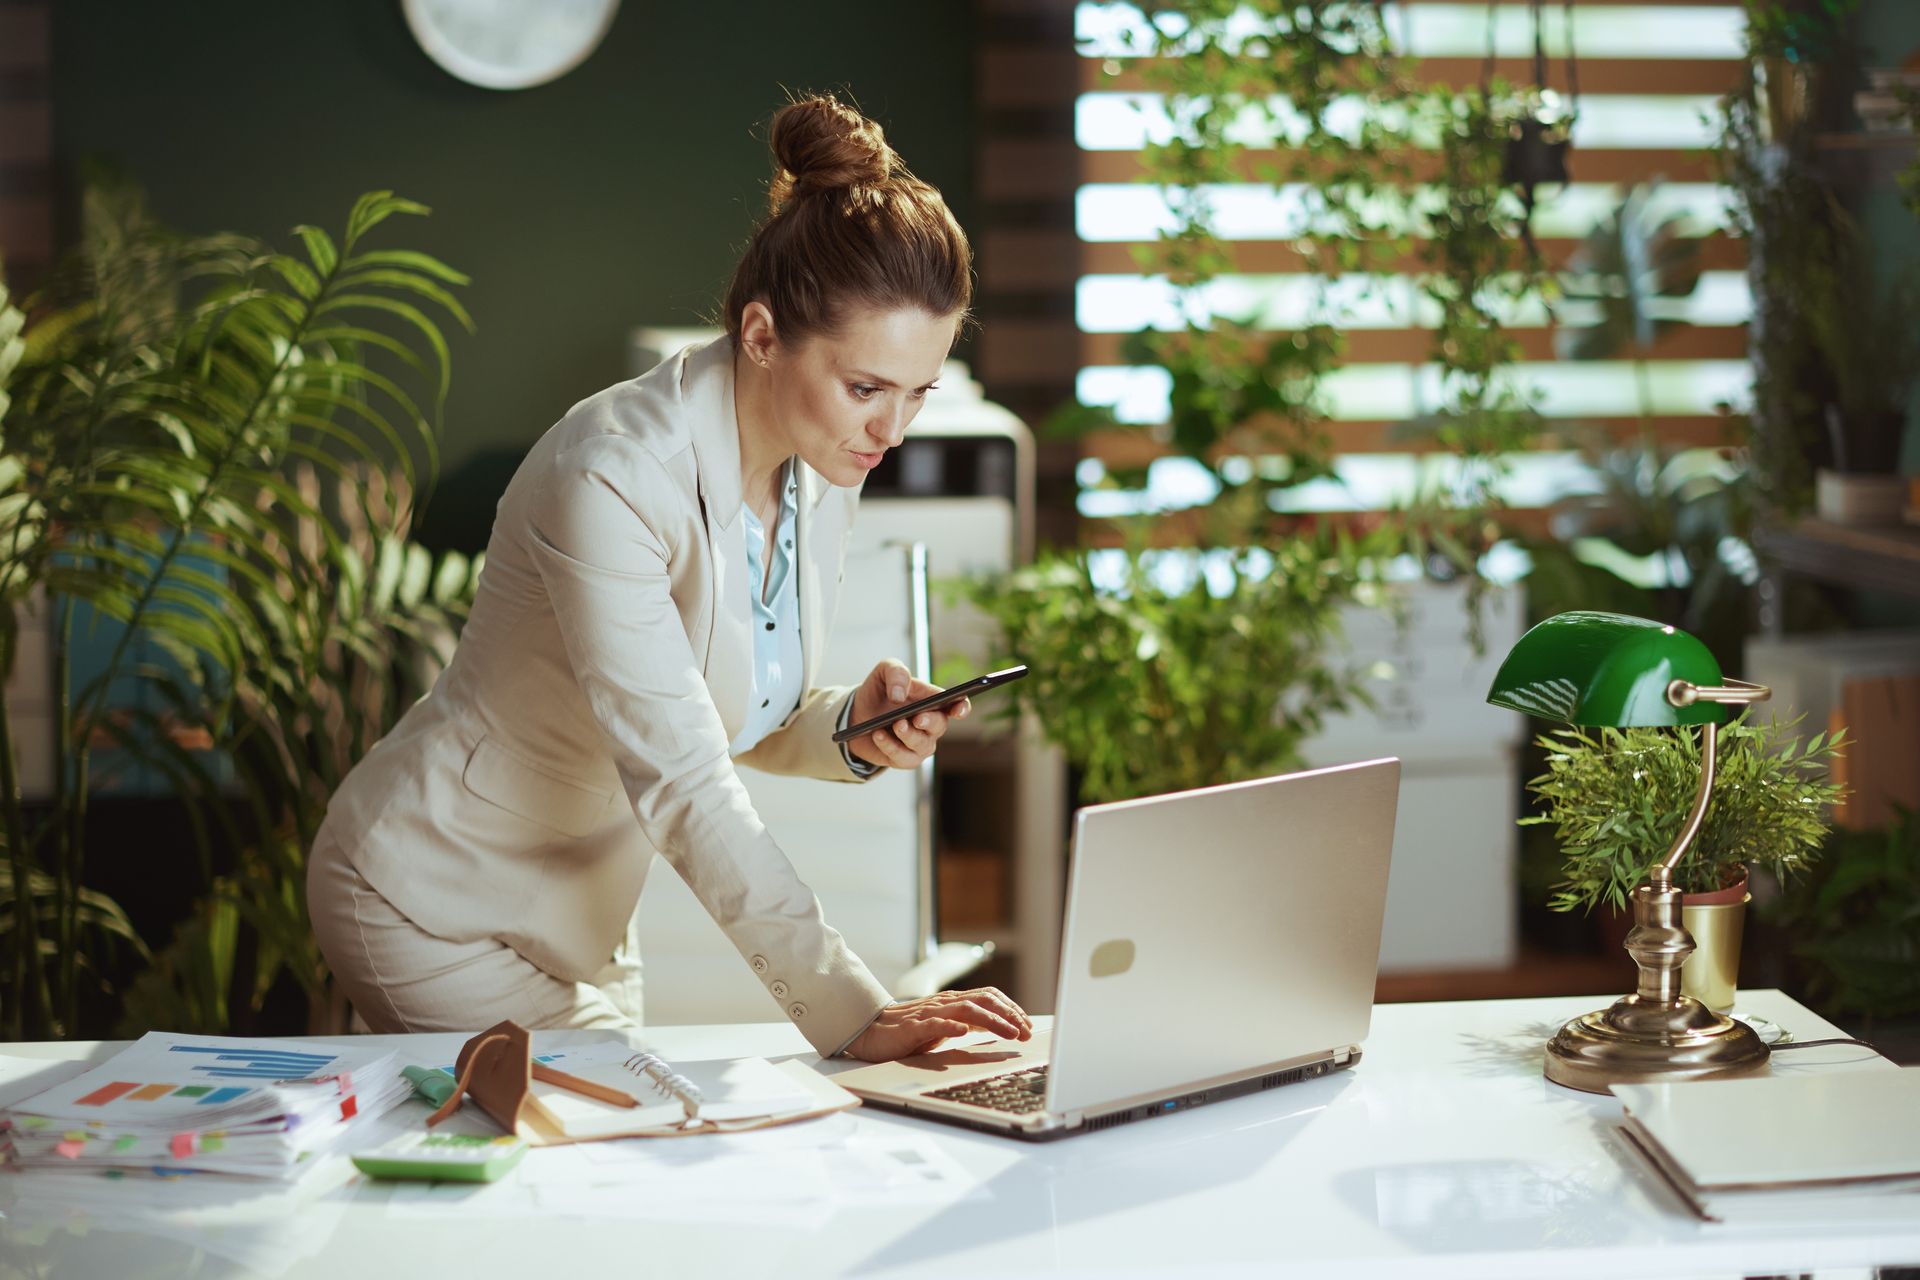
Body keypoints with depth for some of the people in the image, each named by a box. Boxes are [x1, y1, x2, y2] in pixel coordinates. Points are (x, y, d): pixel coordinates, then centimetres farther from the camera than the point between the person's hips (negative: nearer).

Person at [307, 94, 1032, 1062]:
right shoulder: (612, 479, -30)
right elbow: (680, 783, -33)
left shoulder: (826, 465, -5)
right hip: (434, 903, -8)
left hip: (580, 915, 8)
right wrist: (851, 1014, -37)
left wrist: (851, 729, -16)